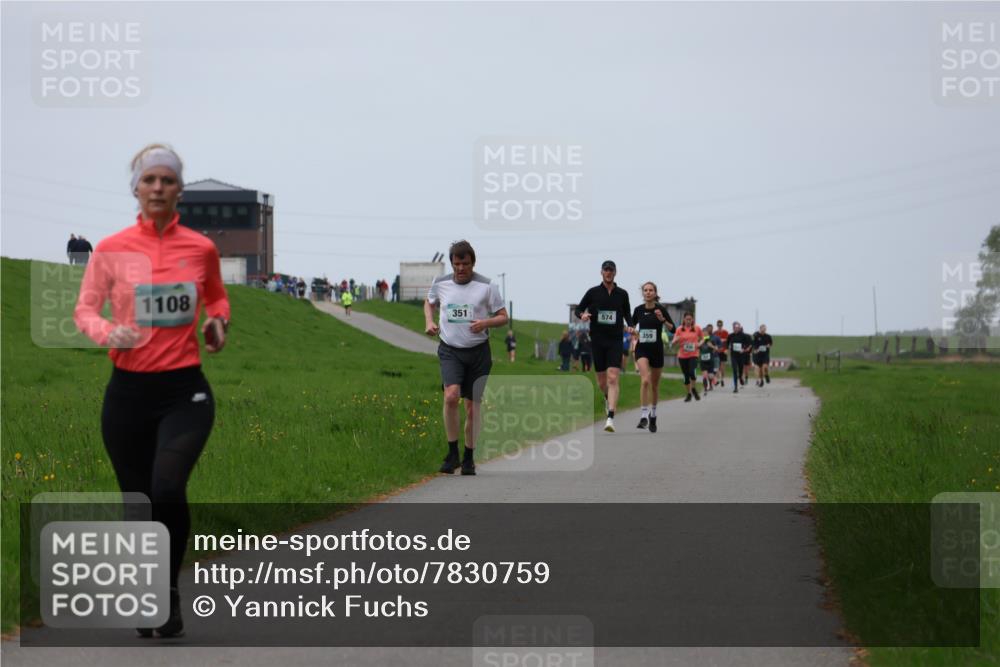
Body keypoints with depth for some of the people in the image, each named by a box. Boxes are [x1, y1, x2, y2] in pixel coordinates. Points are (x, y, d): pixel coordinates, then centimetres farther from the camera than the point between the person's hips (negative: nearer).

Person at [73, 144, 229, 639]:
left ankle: (170, 589, -1)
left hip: (185, 391, -1)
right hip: (129, 390, 1)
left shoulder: (201, 248, 2)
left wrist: (218, 322, 0)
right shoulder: (111, 250, -1)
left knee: (167, 489, -22)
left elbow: (217, 296, 21)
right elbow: (84, 309, 4)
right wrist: (108, 332, -16)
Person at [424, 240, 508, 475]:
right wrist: (429, 321, 4)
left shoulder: (486, 286, -5)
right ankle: (452, 453, -12)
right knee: (451, 396, -23)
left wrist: (485, 323, -19)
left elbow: (503, 317, 1)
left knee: (473, 407, 5)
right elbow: (429, 302, 24)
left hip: (478, 351, 0)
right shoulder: (440, 283, 2)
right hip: (450, 350, 0)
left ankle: (469, 459, 20)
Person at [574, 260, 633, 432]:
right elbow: (579, 309, 11)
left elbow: (627, 314, 17)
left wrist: (630, 326, -3)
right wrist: (582, 315, -13)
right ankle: (607, 399, 44)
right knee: (601, 380, 10)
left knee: (613, 379, -16)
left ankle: (611, 418, -22)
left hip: (615, 341, -1)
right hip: (597, 341, 1)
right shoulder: (593, 292, 3)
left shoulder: (622, 294, 5)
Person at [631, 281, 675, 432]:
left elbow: (672, 329, -9)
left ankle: (653, 415, 32)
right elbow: (632, 325, 21)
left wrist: (663, 319, -24)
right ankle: (644, 415, -22)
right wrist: (634, 334, 3)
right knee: (645, 380, -22)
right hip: (642, 348, 0)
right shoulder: (638, 310, 2)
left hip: (657, 349, 0)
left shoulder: (661, 309, -5)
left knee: (655, 385, 12)